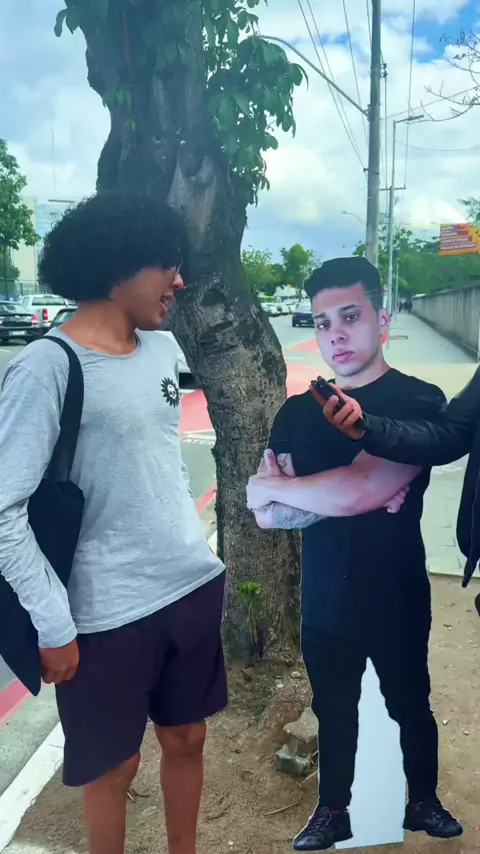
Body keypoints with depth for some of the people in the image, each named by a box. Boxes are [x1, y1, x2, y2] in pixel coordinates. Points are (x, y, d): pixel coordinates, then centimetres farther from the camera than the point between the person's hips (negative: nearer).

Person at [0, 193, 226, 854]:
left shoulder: (163, 349, 4)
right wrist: (54, 626, -15)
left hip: (194, 587, 7)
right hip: (110, 614, -6)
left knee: (187, 739, 22)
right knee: (115, 766, 14)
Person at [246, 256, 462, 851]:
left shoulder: (419, 402, -15)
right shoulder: (296, 413, -1)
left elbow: (360, 489, -29)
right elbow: (267, 515, -9)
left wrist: (273, 486, -15)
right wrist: (355, 492, -21)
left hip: (397, 603, -3)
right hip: (323, 604, 3)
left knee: (411, 707, 20)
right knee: (334, 713, 22)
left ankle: (424, 802, 47)